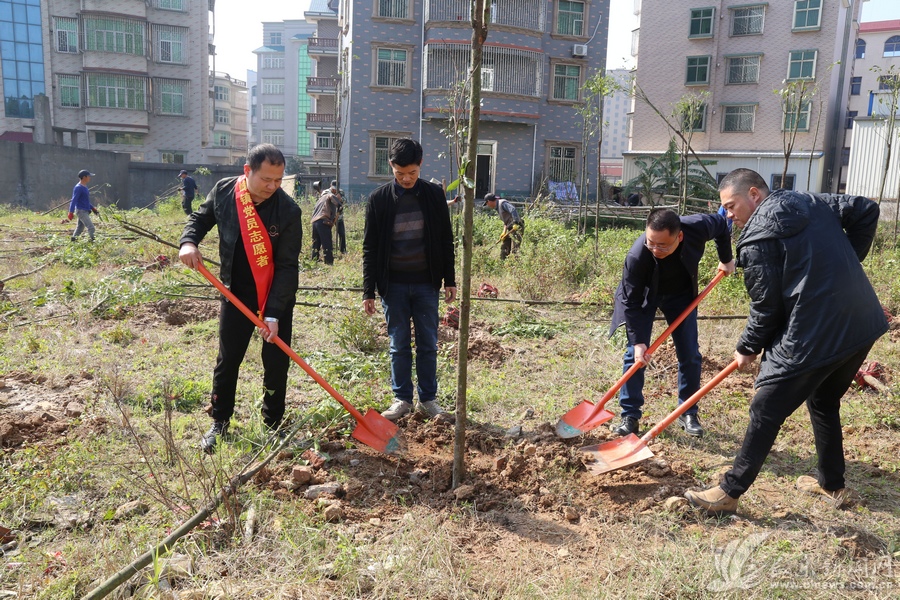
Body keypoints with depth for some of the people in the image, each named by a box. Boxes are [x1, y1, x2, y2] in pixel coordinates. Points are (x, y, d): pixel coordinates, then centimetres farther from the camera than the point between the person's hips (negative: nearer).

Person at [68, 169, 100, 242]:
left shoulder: (85, 187, 14)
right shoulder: (78, 188, -15)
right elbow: (74, 200, -19)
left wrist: (92, 208, 23)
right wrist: (71, 212, -24)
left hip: (85, 211, 10)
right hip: (81, 211, -10)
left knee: (80, 228, 15)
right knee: (91, 227, -15)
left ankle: (73, 241, 24)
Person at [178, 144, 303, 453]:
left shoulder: (288, 211, -20)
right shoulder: (223, 191, -10)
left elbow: (287, 266, -20)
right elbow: (200, 218, 11)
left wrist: (273, 314, -25)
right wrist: (189, 242, -12)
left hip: (277, 298, -2)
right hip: (236, 294, 3)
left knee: (276, 364, 4)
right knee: (227, 361, 10)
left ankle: (273, 426, 22)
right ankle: (219, 423, 27)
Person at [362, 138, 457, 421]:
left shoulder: (434, 195, -1)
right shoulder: (379, 199, -3)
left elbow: (446, 241, 6)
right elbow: (370, 248, -1)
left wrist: (450, 280, 4)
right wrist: (368, 291, -3)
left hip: (426, 283, 1)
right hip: (393, 284, -1)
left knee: (428, 344, 7)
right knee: (399, 345, 7)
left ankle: (428, 398, 20)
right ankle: (402, 398, 19)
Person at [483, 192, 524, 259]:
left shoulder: (502, 203, -10)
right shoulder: (498, 207, 20)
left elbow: (513, 210, -25)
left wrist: (515, 223, -34)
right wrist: (504, 232, 6)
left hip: (517, 227, -10)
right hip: (511, 229, 10)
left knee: (514, 250, -14)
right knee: (504, 248, 15)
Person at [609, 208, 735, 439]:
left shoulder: (697, 227, -34)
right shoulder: (637, 256, -39)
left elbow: (721, 223, -7)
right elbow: (631, 302, -27)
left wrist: (726, 259, 2)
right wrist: (638, 341, -28)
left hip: (681, 294, 3)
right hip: (644, 295, -2)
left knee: (690, 354, 2)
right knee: (635, 353, -8)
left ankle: (688, 413, 17)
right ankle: (630, 415, 3)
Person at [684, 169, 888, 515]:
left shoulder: (756, 239, -11)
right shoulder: (812, 202, 10)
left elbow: (766, 307, -10)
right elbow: (866, 211, 9)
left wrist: (747, 349, 5)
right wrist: (845, 263, 16)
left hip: (811, 338, -8)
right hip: (862, 326, 8)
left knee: (765, 414, 1)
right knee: (824, 403, 26)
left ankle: (729, 493, 9)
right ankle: (833, 485, 38)